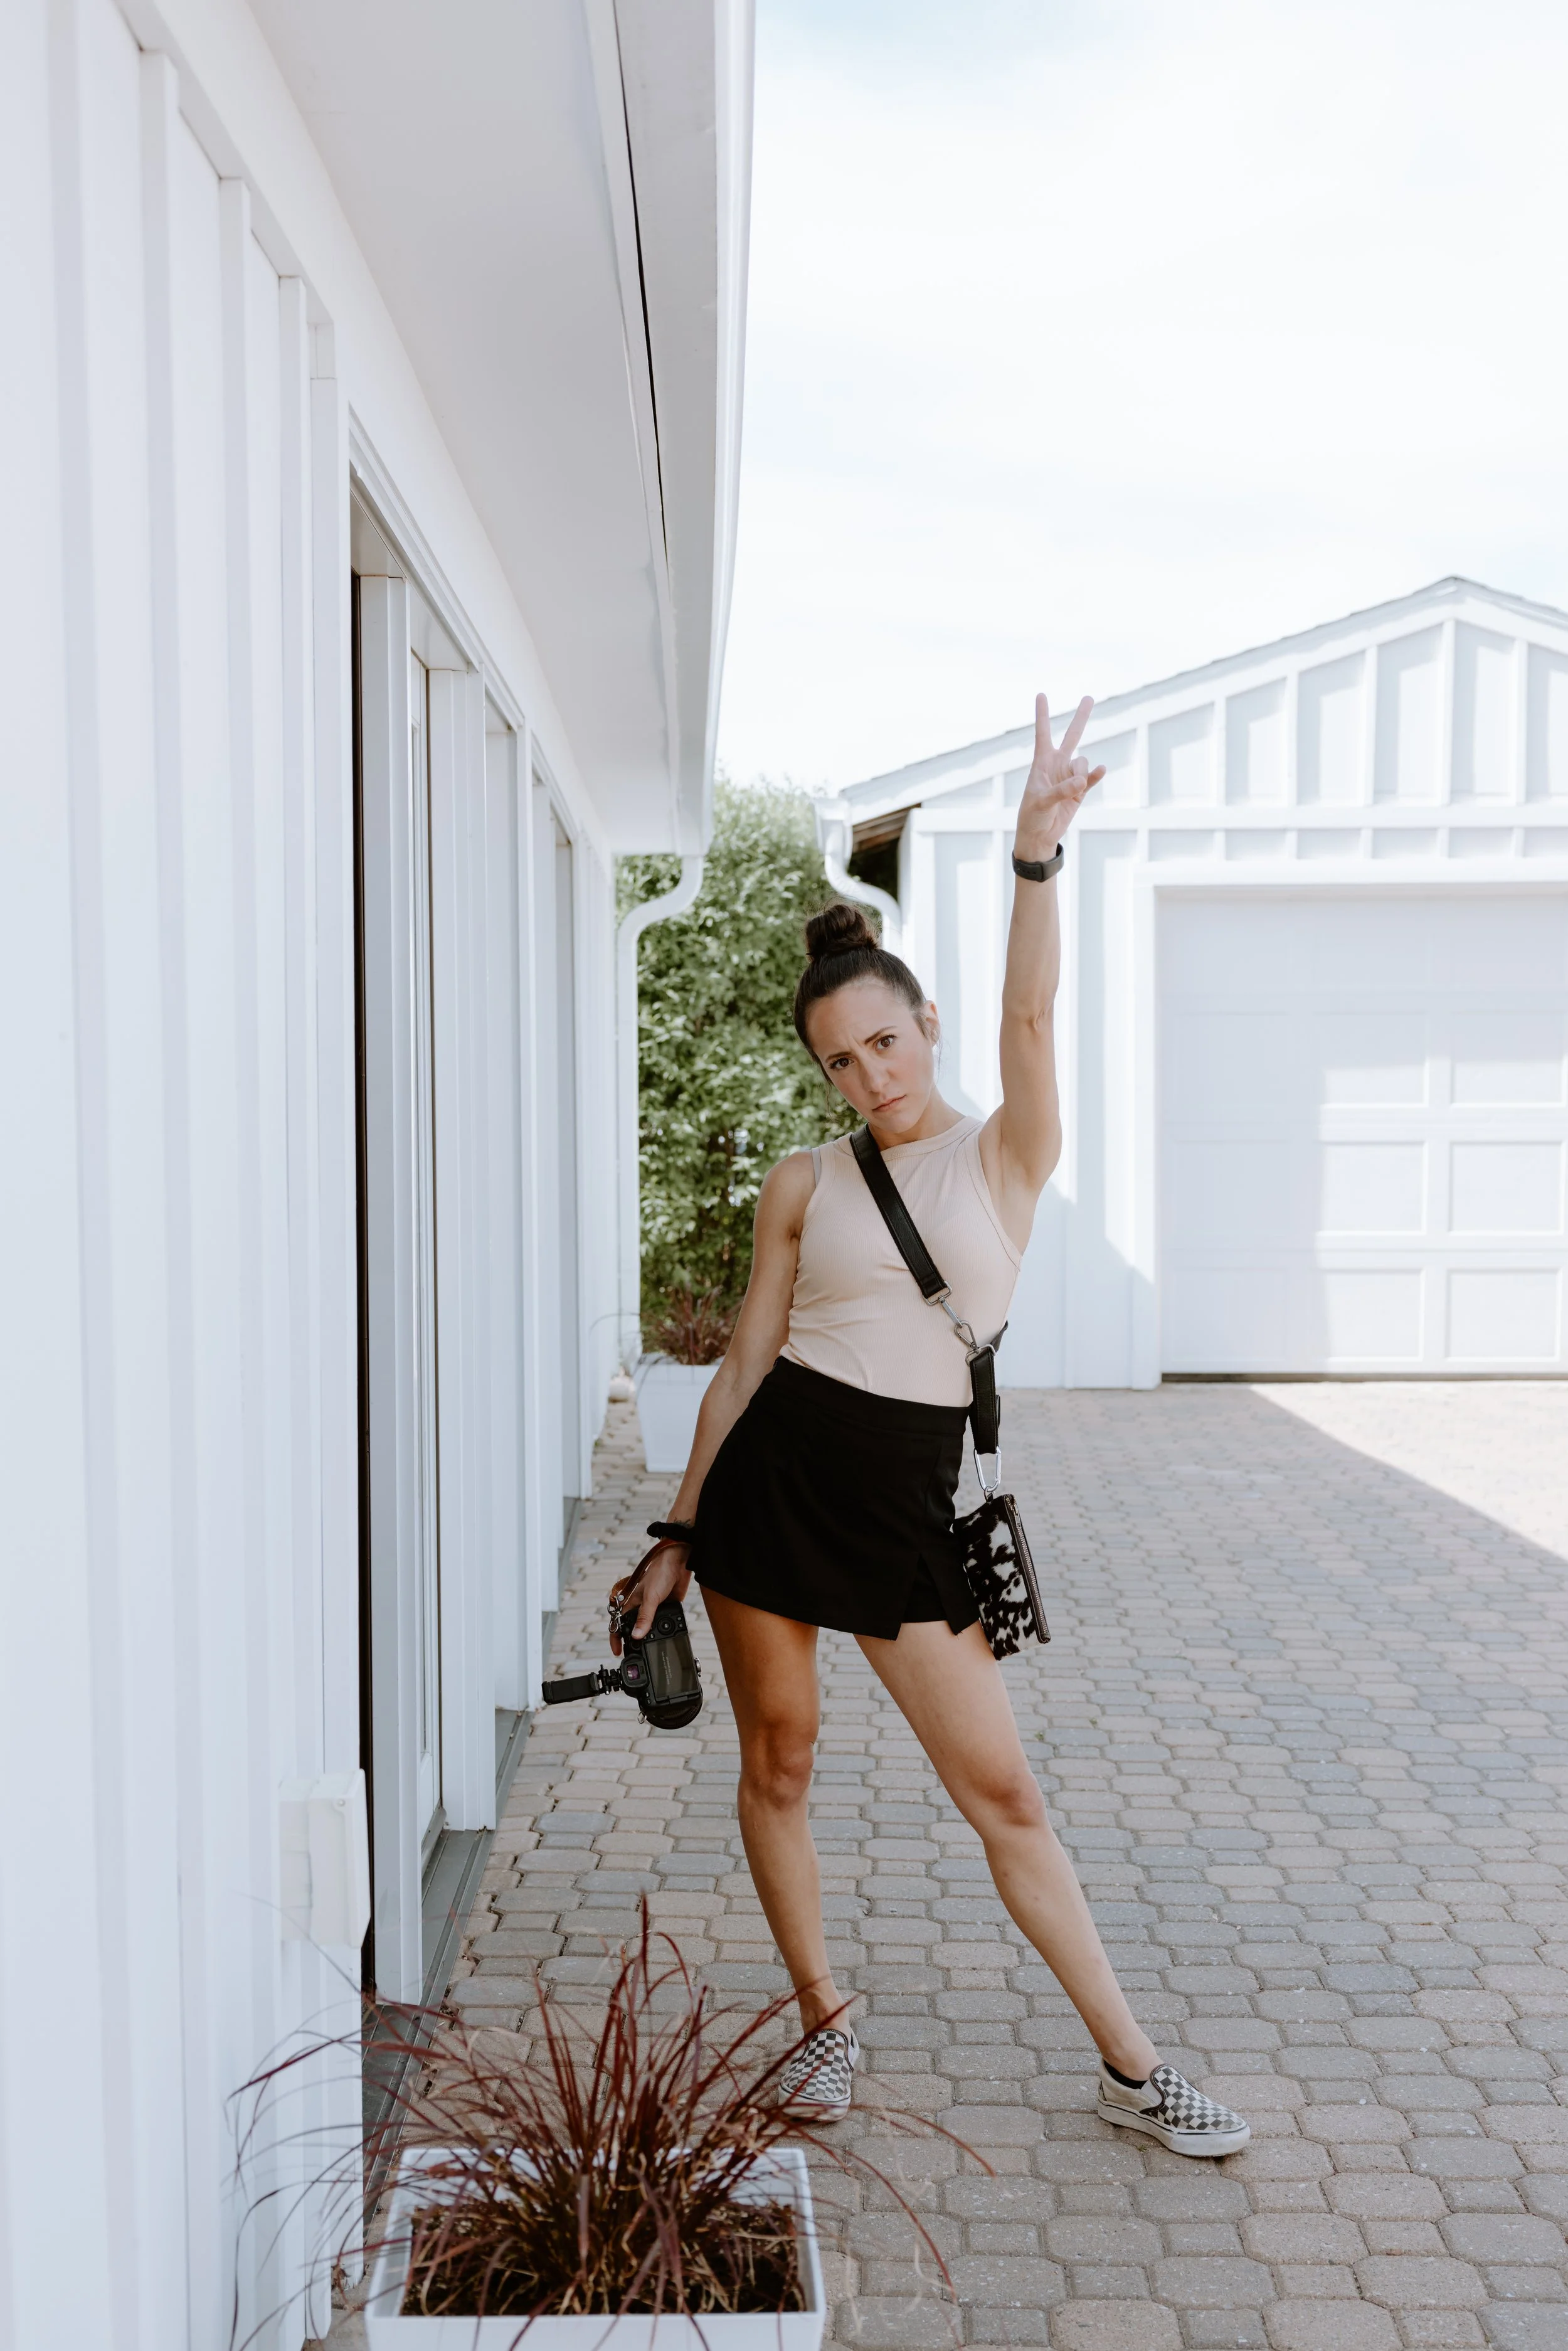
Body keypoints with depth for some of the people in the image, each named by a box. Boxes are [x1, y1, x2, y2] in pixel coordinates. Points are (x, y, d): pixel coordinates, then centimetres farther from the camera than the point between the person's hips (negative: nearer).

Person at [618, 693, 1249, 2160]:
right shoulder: (803, 1186, 6)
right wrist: (677, 1532, 9)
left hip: (905, 1502, -1)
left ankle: (1132, 2068, 16)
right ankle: (825, 2021, 31)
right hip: (770, 1474, 2)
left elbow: (1029, 1012, -16)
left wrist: (1035, 853, -29)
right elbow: (744, 1361, 8)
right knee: (776, 1757, 10)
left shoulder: (1004, 1158, 2)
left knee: (1000, 1789, 2)